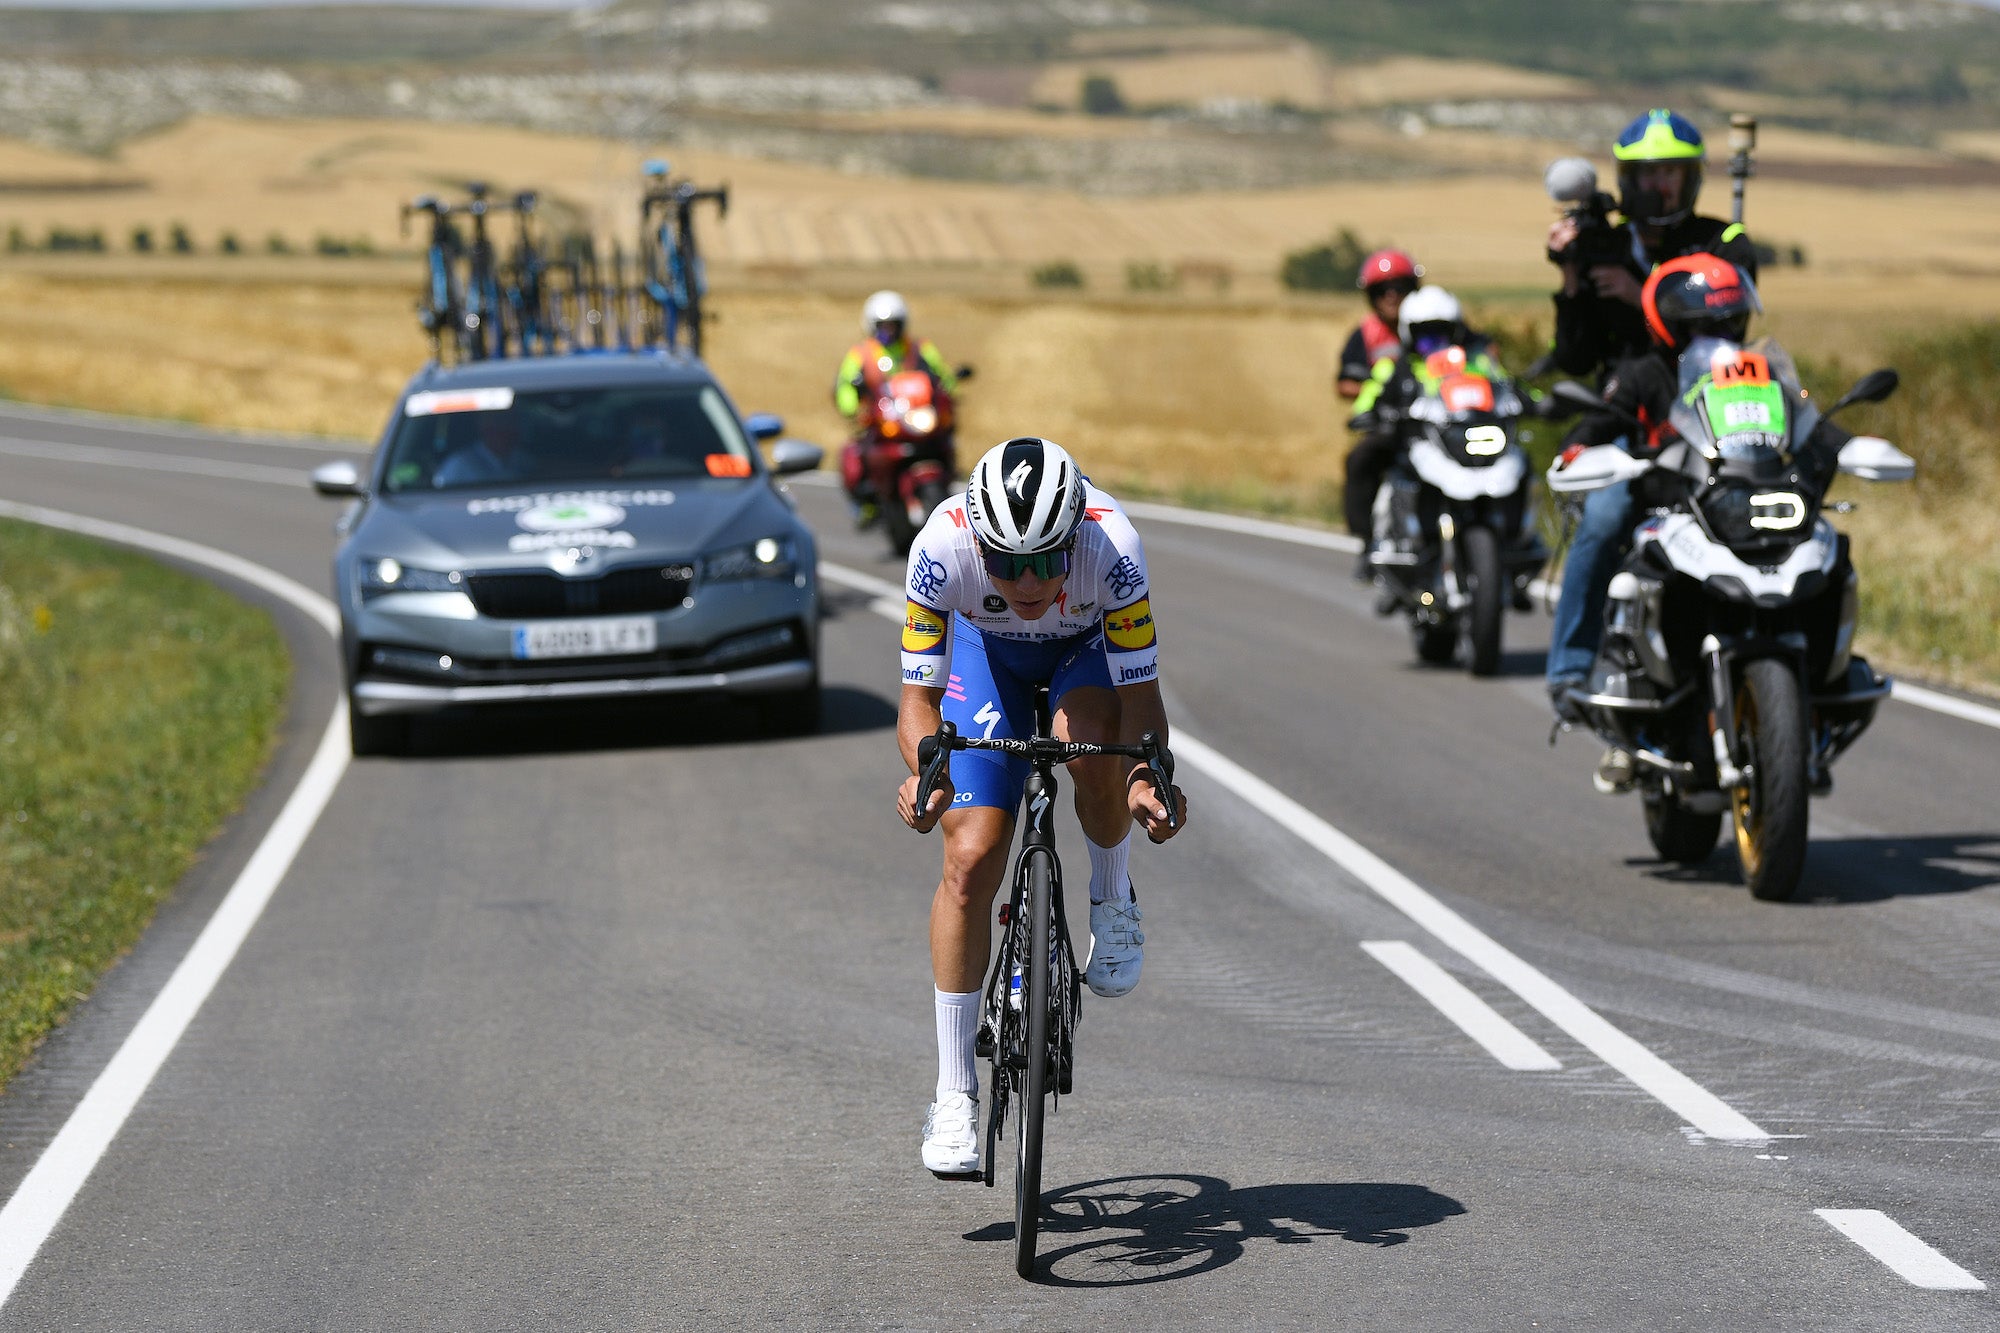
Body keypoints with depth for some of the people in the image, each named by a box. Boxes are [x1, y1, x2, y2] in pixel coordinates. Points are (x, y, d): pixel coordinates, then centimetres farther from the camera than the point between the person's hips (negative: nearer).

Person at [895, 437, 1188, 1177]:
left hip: (1088, 645, -1)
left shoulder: (1110, 543, -38)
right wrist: (925, 772, -50)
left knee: (1088, 744, -36)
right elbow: (919, 697, -29)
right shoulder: (942, 546, -36)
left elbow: (1141, 693, -33)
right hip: (986, 649, 1)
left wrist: (1148, 777, -52)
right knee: (971, 858, -12)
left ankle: (1112, 901, -4)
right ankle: (955, 1095, -1)